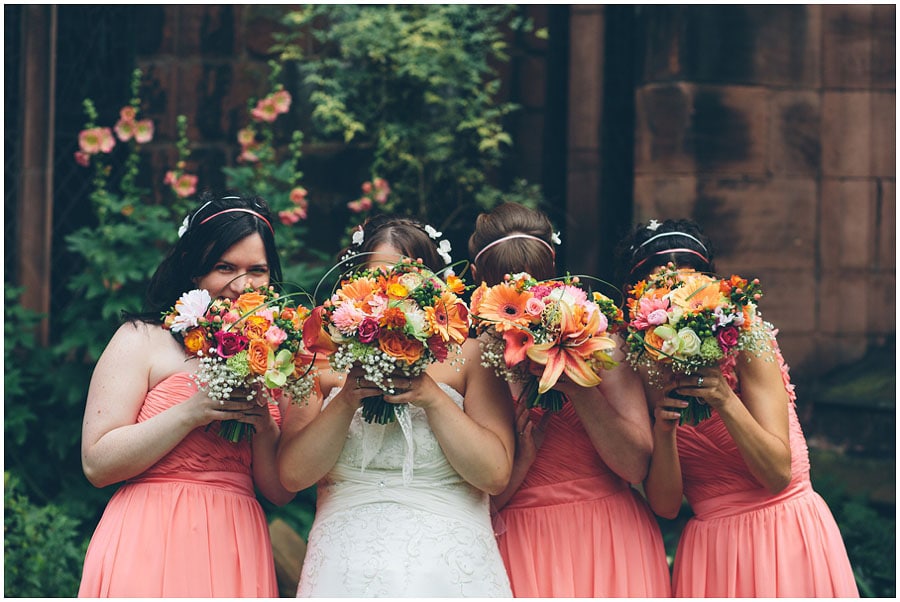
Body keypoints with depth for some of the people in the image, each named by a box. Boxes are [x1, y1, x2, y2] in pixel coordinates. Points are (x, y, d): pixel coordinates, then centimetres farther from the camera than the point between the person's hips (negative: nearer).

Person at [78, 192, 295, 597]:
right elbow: (97, 464, -9)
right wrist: (192, 412, -16)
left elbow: (281, 492, 9)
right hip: (150, 548, -4)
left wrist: (264, 426, -9)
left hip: (236, 557, 4)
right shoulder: (143, 339, 0)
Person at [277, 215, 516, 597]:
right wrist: (345, 401, -11)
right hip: (347, 562, 1)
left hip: (449, 563, -1)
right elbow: (293, 475, -1)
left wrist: (432, 397, -11)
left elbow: (495, 475, -4)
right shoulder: (325, 361, 8)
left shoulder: (468, 355, 5)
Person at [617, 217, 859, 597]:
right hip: (711, 550, 3)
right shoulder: (643, 371, 1)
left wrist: (724, 399, -25)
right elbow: (665, 505, -4)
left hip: (787, 537, -2)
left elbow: (778, 474, -14)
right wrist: (663, 429, -20)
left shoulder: (746, 342, -8)